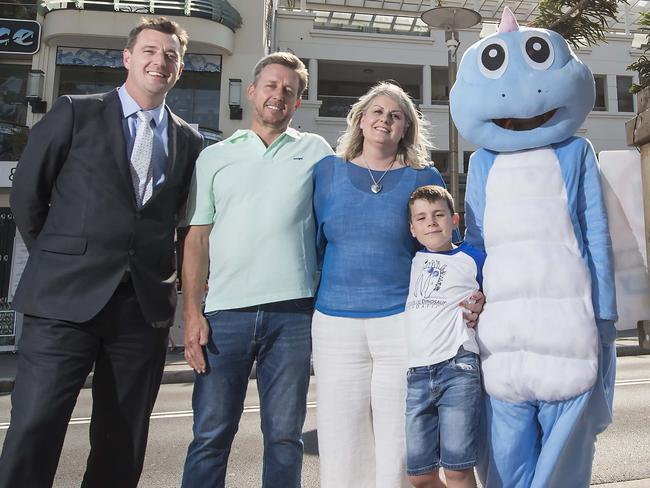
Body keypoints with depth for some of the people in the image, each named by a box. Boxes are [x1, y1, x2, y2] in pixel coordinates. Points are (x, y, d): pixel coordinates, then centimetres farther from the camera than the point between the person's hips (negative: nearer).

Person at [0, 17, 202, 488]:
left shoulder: (189, 140, 11)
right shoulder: (76, 113, 3)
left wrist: (167, 274, 7)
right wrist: (56, 259, 7)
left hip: (146, 303, 3)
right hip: (67, 295, -2)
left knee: (124, 442, 11)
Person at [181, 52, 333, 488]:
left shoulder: (316, 151, 12)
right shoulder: (215, 156, 13)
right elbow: (197, 239, 9)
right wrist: (193, 313, -1)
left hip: (293, 312, 0)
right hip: (226, 311, 1)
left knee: (285, 435, 9)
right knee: (210, 435, 5)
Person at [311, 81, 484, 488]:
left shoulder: (424, 178, 4)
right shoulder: (328, 171, 8)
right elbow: (312, 243, 11)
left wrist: (472, 297, -9)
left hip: (404, 322, -1)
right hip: (335, 324, 2)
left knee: (400, 454, 8)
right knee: (340, 451, 9)